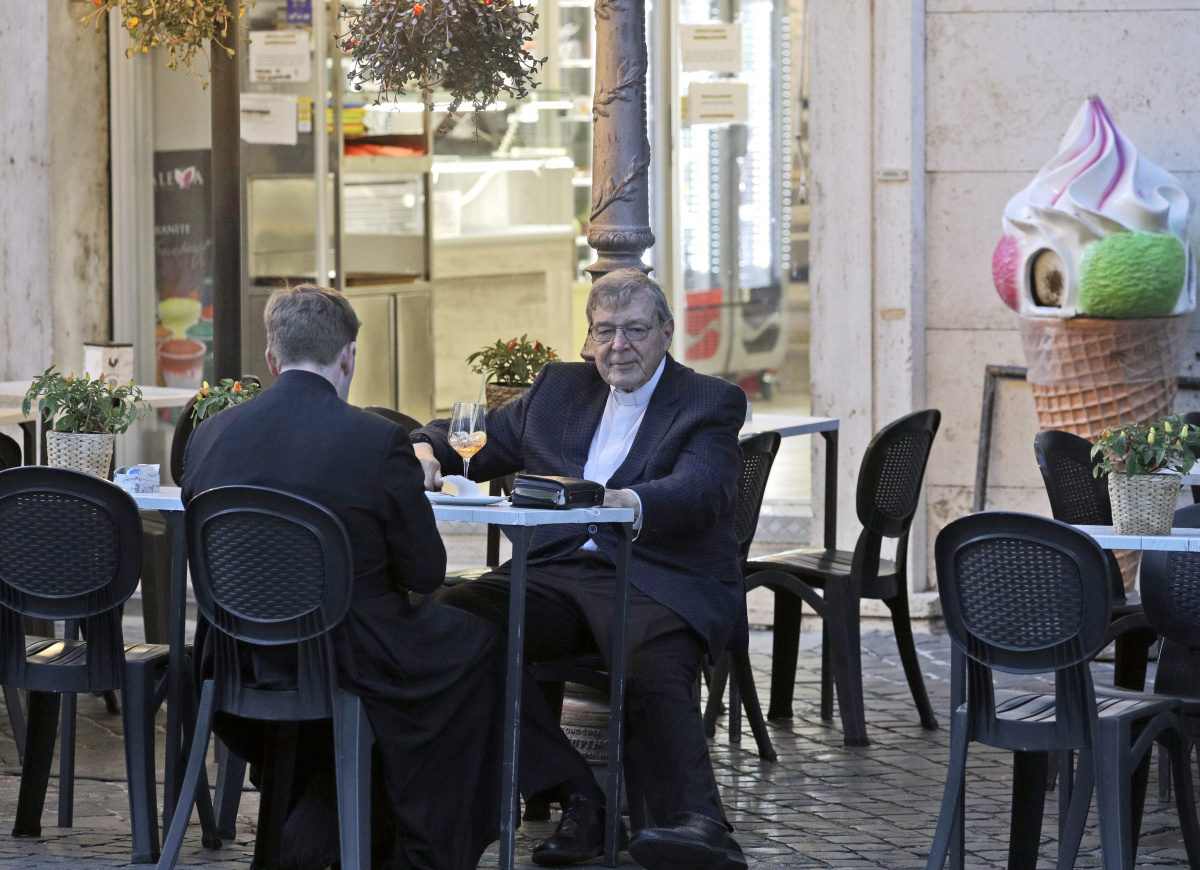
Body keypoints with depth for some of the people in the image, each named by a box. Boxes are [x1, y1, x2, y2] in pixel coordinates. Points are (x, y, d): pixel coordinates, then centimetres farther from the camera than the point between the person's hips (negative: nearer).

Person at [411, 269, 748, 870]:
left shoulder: (711, 403, 7)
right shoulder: (559, 388, 24)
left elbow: (704, 493, -13)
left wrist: (622, 500, -35)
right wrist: (425, 449, 3)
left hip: (660, 581, -5)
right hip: (559, 570, 5)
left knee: (654, 675, -37)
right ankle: (577, 798, -24)